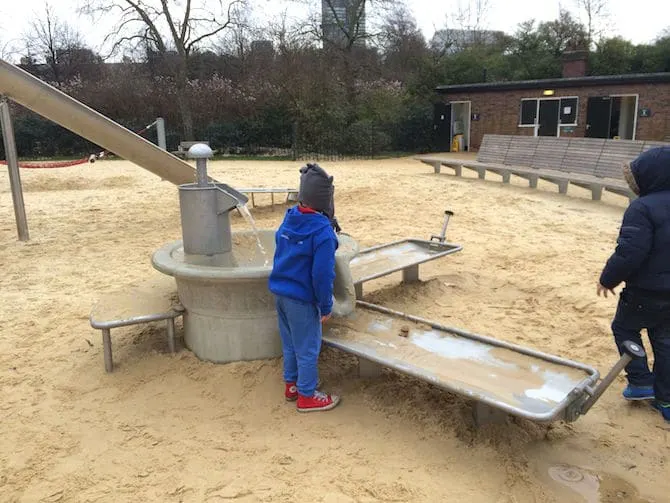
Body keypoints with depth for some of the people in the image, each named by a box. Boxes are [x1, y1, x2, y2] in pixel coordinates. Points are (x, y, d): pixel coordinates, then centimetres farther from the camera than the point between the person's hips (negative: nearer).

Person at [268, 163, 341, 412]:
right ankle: (307, 396, 22)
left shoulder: (289, 219, 1)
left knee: (290, 343, 22)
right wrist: (326, 306, -10)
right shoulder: (322, 231, -22)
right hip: (301, 299, -8)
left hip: (280, 291, 8)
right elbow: (323, 274, -21)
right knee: (308, 348, 8)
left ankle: (292, 384, 37)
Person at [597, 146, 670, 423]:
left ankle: (641, 382, 16)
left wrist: (608, 279, -12)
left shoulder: (643, 208, -22)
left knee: (624, 328, 16)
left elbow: (629, 252, -26)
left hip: (647, 291, -7)